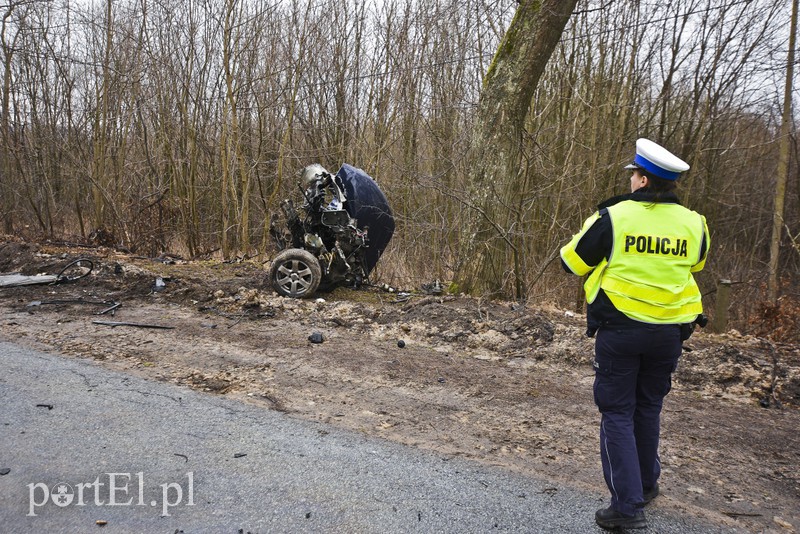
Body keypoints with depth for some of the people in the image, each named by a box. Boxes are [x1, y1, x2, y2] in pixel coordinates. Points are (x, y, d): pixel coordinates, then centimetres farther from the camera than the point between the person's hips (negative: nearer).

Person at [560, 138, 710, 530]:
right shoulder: (693, 223, -1)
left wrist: (591, 232, 15)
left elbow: (572, 262, -4)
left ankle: (627, 505, 2)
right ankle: (646, 485, 36)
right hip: (669, 332, 4)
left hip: (619, 329, -4)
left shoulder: (613, 217, -13)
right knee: (648, 408, 21)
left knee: (617, 413, 5)